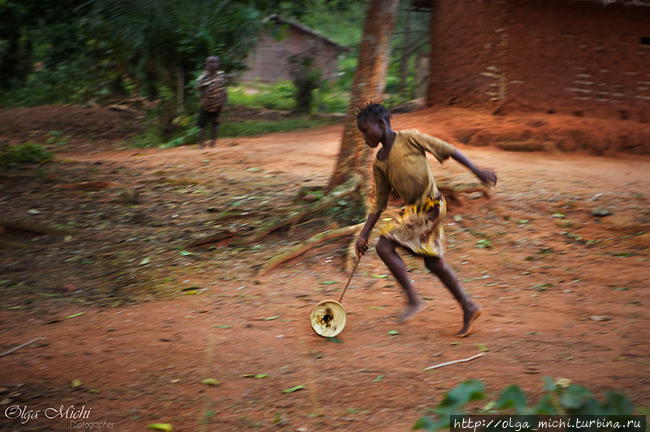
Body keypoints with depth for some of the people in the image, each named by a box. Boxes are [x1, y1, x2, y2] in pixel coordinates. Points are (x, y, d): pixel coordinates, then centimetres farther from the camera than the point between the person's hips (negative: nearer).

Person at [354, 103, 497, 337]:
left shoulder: (409, 138, -7)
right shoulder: (379, 163, 13)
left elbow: (448, 150, -4)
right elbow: (379, 202, 16)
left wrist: (477, 171, -9)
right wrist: (364, 234, 11)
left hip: (430, 205, -8)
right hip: (413, 210, 8)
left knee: (385, 245, -14)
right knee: (434, 263, 12)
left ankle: (413, 300, -7)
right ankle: (468, 307, 24)